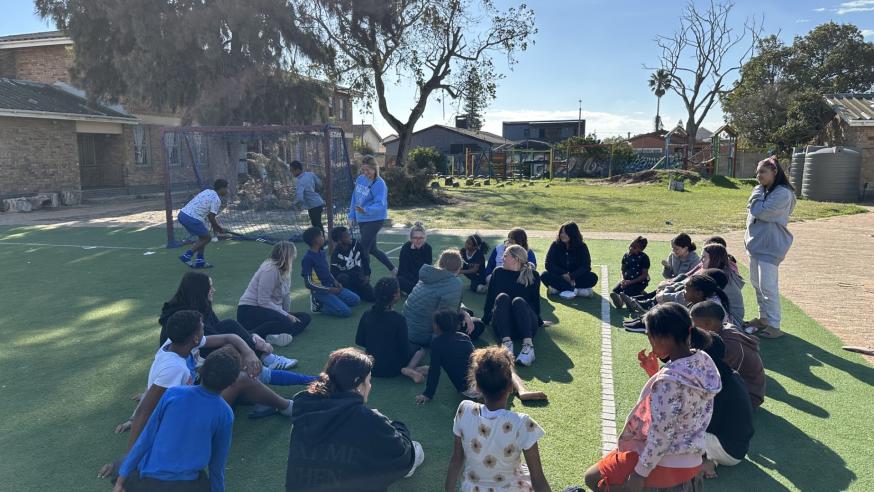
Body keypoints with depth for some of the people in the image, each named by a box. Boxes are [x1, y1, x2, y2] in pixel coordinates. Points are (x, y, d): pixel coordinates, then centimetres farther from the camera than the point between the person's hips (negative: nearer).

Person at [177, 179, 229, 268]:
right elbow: (211, 218, -9)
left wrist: (215, 226, 24)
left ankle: (200, 261, 19)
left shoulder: (208, 191, 18)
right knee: (206, 238, 5)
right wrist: (220, 229, 7)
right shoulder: (217, 200, -8)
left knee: (203, 236, 20)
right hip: (192, 218, -9)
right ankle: (187, 255, -1)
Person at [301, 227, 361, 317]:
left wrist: (335, 281, 2)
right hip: (320, 291, -8)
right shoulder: (308, 258, -19)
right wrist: (329, 289, -18)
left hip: (331, 286, 8)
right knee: (346, 311, -19)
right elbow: (308, 283, -20)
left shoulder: (321, 253, 6)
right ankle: (319, 305, -1)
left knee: (355, 300, 1)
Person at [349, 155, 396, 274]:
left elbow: (380, 205, -27)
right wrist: (352, 215, 11)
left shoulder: (379, 184, -18)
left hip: (375, 220, -8)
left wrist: (365, 210, -42)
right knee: (372, 249, 18)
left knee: (363, 249, -11)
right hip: (361, 220, 8)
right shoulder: (360, 179, 3)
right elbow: (355, 198, 13)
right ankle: (393, 270, 34)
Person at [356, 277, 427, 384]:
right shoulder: (399, 320, -23)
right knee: (420, 349, 21)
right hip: (391, 370, -4)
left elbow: (359, 341, 1)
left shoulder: (366, 315, -10)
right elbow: (404, 349, -14)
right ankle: (409, 369, -8)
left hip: (370, 367, 4)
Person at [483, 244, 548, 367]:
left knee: (518, 301, -30)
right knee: (502, 297, -27)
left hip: (526, 324, -1)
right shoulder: (499, 272, 10)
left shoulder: (532, 275, 7)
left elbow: (535, 300, 14)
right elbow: (490, 297, 13)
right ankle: (506, 342, -46)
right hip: (502, 325, 1)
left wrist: (539, 322, 22)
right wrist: (485, 320, 14)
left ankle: (528, 345, -50)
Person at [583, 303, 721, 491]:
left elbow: (660, 434, -26)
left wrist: (640, 473, -15)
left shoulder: (668, 380, -32)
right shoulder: (704, 360, -6)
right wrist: (656, 373, 1)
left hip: (666, 464, -8)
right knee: (616, 455, 31)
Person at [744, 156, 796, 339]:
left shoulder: (782, 193, -16)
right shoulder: (764, 191, 11)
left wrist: (758, 193, -8)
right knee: (756, 283, 16)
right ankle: (763, 318, 29)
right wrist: (749, 234, 4)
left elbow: (759, 211, -22)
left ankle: (774, 326, -4)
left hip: (770, 247, -9)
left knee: (768, 286, -10)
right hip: (757, 243, 9)